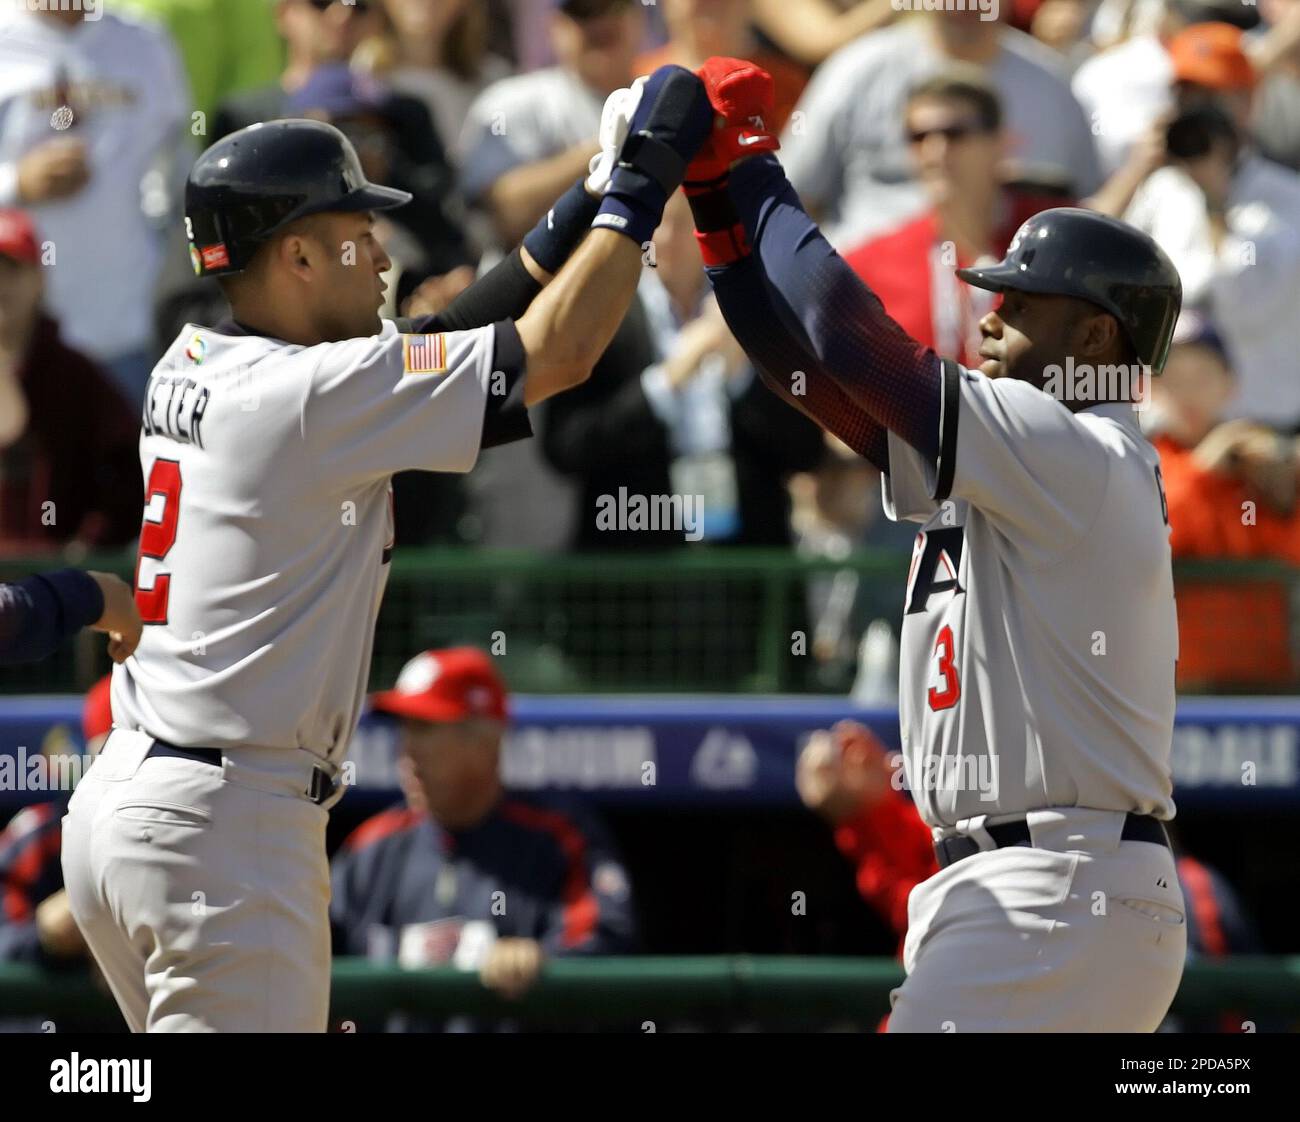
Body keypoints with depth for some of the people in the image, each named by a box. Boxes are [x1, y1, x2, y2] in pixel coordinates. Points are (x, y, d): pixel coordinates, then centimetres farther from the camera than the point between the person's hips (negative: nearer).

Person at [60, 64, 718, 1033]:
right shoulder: (312, 394, -14)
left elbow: (437, 339, 19)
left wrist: (589, 203, 17)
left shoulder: (193, 369, 11)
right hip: (227, 826, -9)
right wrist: (639, 190, 0)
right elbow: (557, 351, -11)